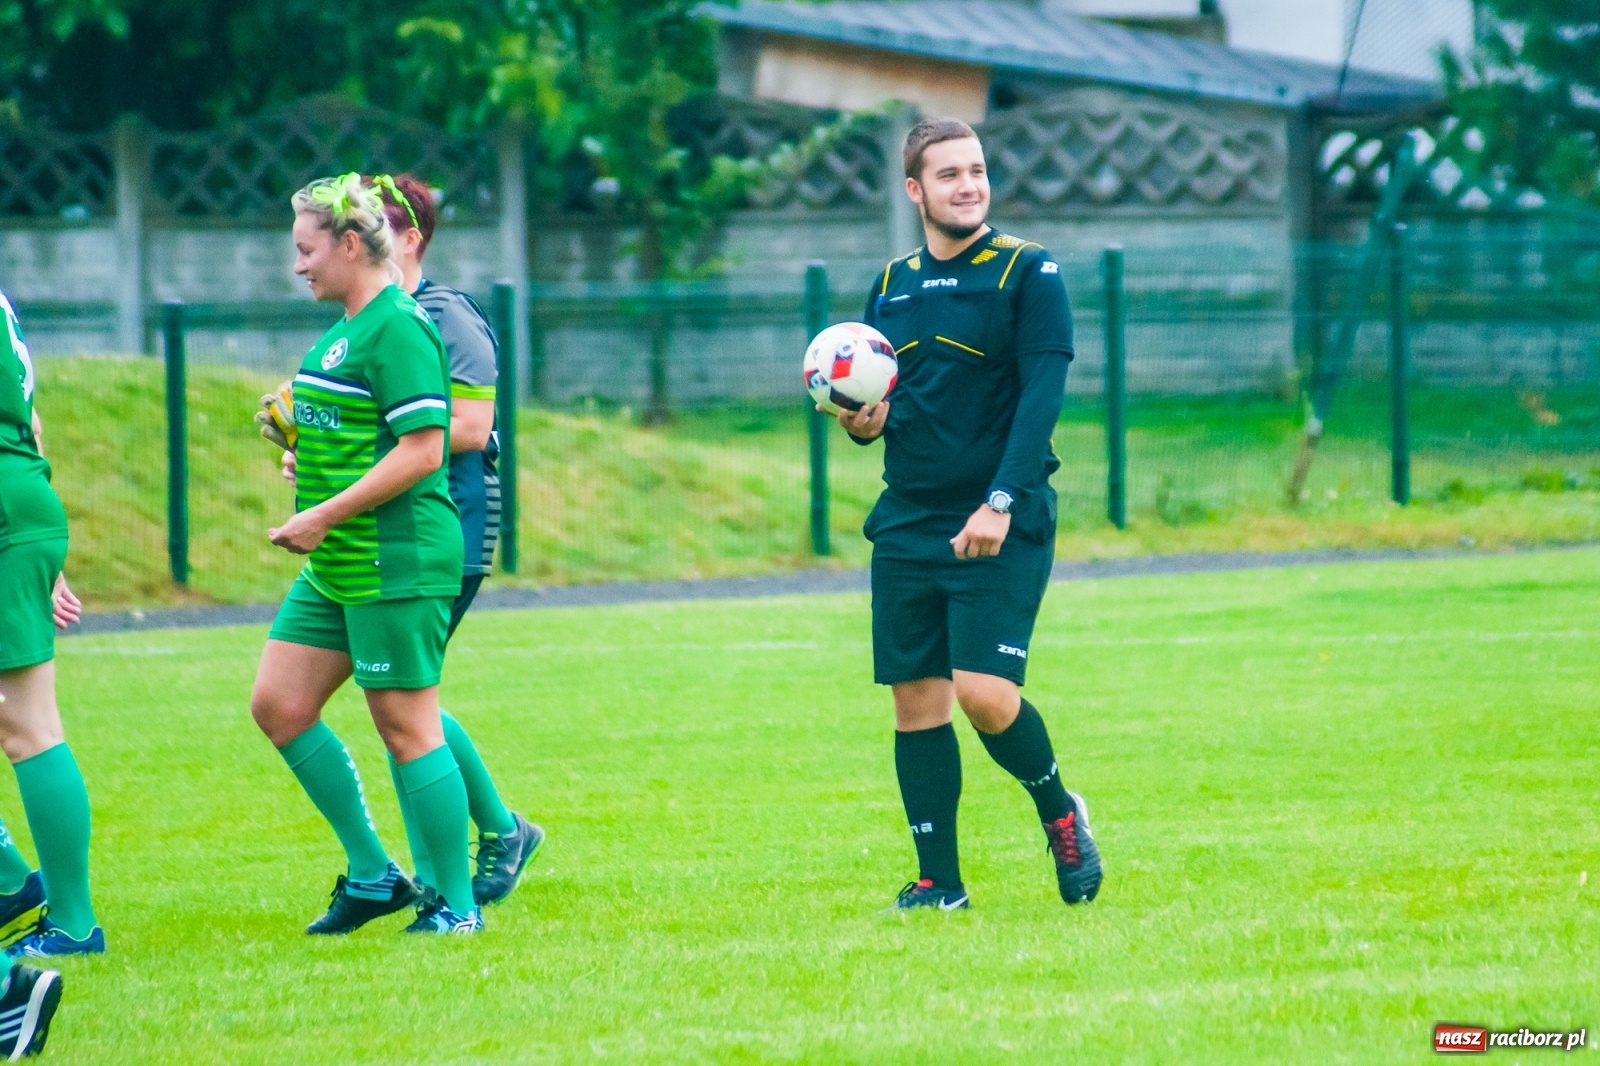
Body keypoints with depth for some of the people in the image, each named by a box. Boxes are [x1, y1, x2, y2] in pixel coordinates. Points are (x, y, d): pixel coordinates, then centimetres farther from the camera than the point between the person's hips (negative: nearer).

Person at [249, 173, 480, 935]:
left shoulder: (397, 329, -15)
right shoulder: (346, 330, 16)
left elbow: (422, 449, -21)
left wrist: (325, 515, -20)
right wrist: (299, 438, 11)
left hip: (395, 562, -10)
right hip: (335, 567, 10)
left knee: (406, 727, -5)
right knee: (278, 704, 9)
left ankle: (456, 904, 4)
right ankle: (372, 873, 16)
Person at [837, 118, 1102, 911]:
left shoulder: (1027, 273, -4)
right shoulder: (891, 286, 13)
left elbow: (1041, 395, -12)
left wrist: (1001, 502, -23)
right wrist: (860, 422, -4)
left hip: (1002, 528, -5)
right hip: (906, 525, 5)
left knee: (984, 694, -15)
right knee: (915, 700, 3)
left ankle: (1059, 811, 12)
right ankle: (938, 881, 11)